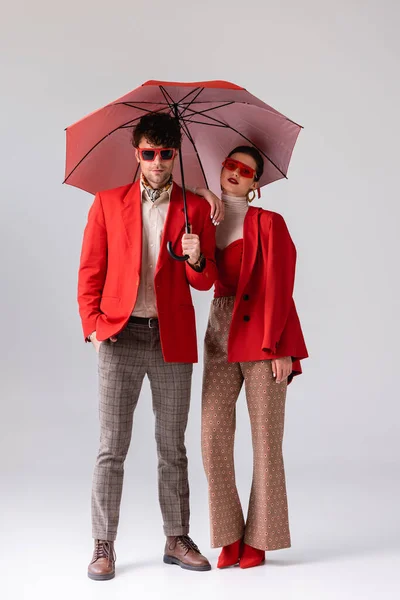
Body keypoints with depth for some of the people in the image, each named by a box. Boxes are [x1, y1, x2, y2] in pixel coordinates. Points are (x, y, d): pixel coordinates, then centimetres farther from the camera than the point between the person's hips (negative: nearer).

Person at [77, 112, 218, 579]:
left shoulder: (195, 208, 7)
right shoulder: (108, 203, 7)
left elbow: (205, 283, 7)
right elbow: (90, 272, 7)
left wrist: (197, 260, -15)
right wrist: (93, 325, -4)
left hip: (172, 339, 1)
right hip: (120, 336, -1)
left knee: (172, 447, 10)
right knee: (111, 448, 0)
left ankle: (176, 539, 21)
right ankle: (104, 546, 9)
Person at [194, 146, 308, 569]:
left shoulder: (268, 223, -2)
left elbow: (279, 287, -7)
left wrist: (278, 347, -15)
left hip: (263, 338, -4)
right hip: (220, 339, 5)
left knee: (265, 441, -1)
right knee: (213, 437, -2)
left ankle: (258, 539, 11)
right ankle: (229, 537, 10)